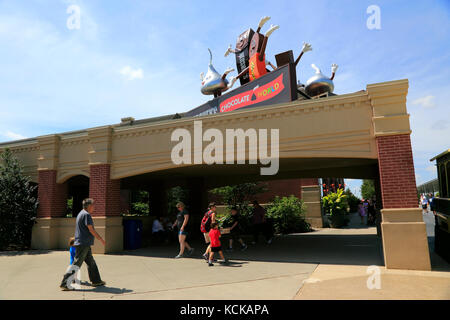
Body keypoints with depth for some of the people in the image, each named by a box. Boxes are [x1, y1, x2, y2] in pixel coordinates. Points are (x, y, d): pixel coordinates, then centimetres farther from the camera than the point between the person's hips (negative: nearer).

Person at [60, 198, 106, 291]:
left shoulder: (81, 214, 17)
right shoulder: (86, 214, -14)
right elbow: (91, 229, -16)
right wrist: (100, 239, -7)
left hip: (84, 244, 11)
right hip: (83, 244, -11)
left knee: (91, 262, 15)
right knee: (76, 264, -5)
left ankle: (96, 281, 22)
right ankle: (64, 283, 0)